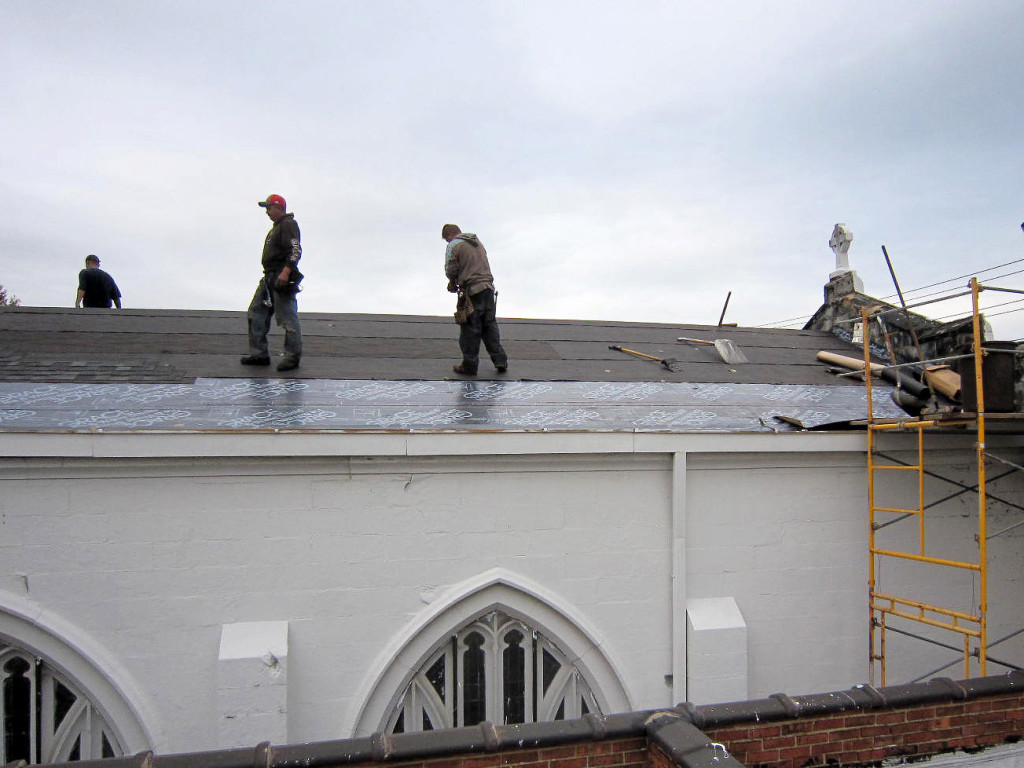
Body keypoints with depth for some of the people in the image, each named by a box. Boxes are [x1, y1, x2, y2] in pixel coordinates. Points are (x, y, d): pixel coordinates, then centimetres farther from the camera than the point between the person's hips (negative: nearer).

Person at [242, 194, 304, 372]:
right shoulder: (277, 226, 23)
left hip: (283, 278, -11)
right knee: (256, 313, 9)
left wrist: (285, 272, -30)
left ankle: (292, 356, 0)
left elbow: (296, 250, -21)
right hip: (270, 277, 11)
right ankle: (259, 353, 14)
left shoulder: (288, 225, -9)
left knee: (288, 317, -7)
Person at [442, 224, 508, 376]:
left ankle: (469, 366, 11)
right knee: (490, 326, 15)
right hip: (488, 288, 6)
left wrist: (453, 282, 15)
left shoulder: (453, 245, -4)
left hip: (472, 292, -6)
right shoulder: (477, 241, 18)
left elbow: (451, 270, -7)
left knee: (470, 330, 3)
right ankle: (500, 360, 15)